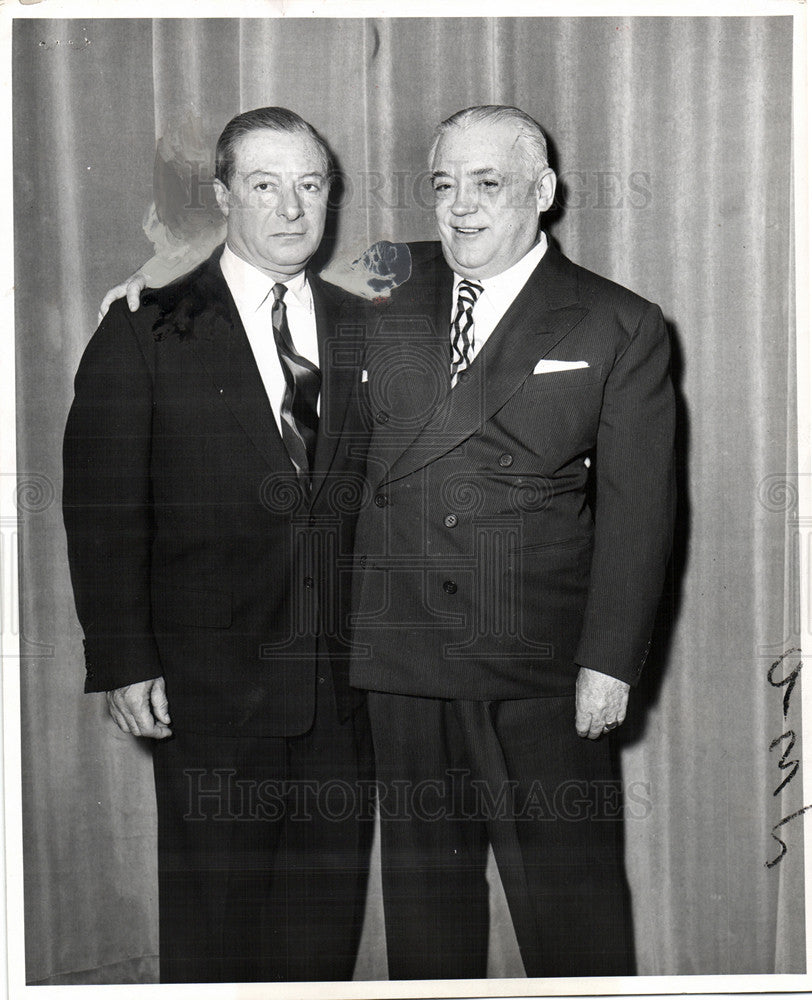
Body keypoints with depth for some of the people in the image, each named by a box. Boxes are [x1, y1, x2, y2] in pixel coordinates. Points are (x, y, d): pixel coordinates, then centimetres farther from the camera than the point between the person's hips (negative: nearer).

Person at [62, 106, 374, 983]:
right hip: (208, 688, -3)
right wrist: (124, 664, -9)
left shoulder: (361, 333, 9)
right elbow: (101, 511, -4)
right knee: (214, 919, 8)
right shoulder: (145, 334, -2)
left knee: (328, 913, 13)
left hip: (342, 682, 3)